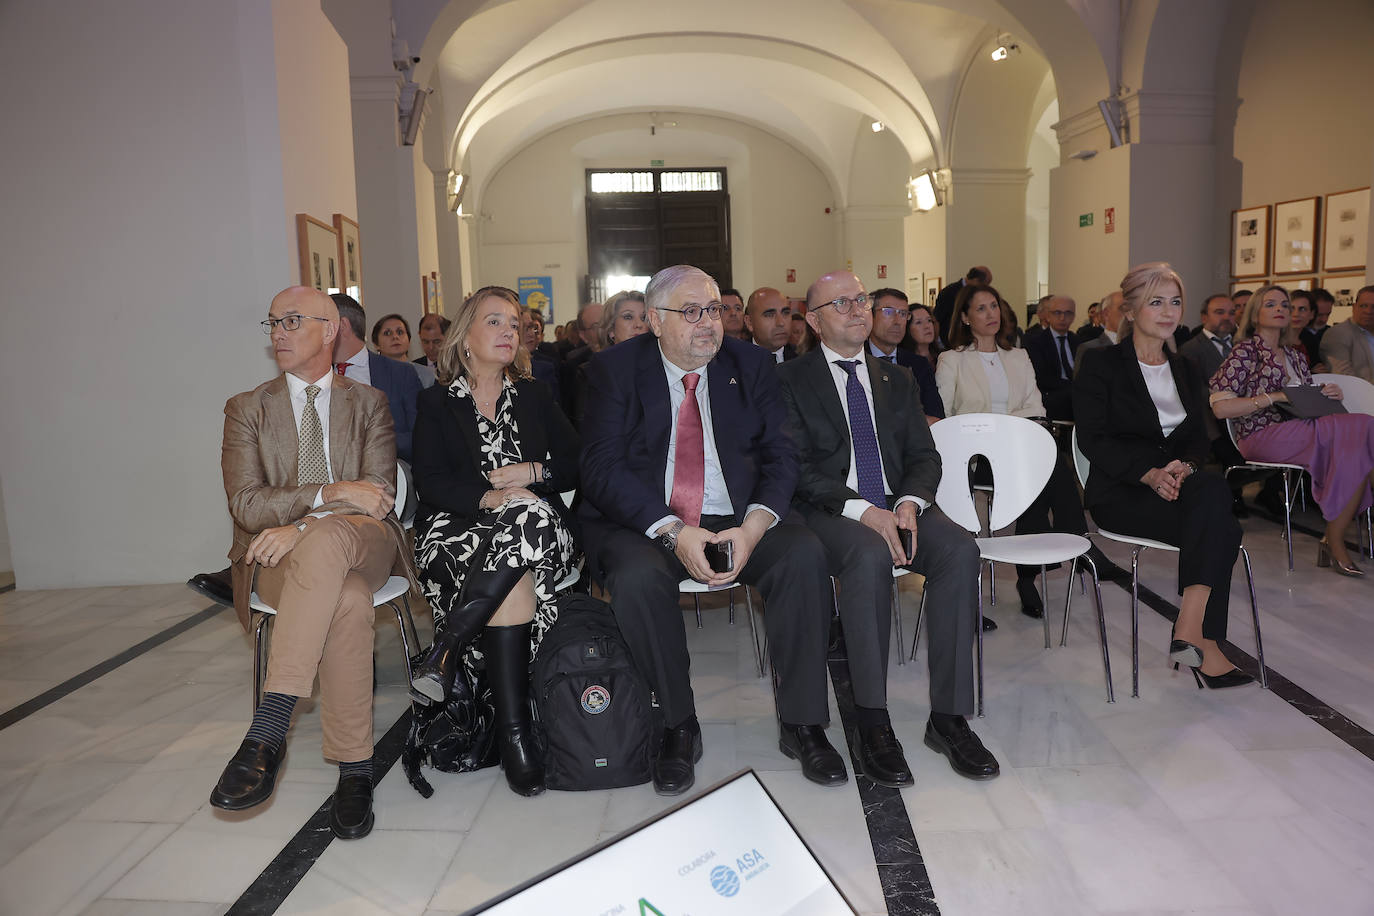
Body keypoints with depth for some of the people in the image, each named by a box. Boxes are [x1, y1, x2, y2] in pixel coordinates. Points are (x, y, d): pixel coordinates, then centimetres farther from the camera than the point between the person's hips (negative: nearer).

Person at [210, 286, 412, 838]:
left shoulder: (368, 403, 13)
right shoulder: (247, 409, 13)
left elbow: (378, 495, -1)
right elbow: (246, 504, -1)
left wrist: (301, 525, -17)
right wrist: (331, 493, -16)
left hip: (361, 542, 0)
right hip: (282, 557, 1)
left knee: (325, 538, -40)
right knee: (347, 604, -36)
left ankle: (268, 731, -39)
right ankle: (354, 767, -30)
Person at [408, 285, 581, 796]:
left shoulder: (534, 396, 20)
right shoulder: (437, 403, 12)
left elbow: (576, 464, 12)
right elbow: (430, 483, -3)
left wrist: (531, 474, -8)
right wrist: (490, 496, -19)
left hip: (536, 525, 2)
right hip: (459, 525, -2)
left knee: (528, 515, -37)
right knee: (513, 581, -36)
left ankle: (447, 650, -31)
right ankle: (513, 731, -31)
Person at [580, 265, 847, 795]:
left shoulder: (750, 365, 8)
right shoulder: (615, 370, 0)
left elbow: (780, 456, 3)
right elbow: (602, 469, -9)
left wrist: (753, 527, -17)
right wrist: (672, 531, -23)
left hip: (738, 521, 2)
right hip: (645, 525, -2)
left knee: (805, 554, -25)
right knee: (636, 577, -33)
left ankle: (802, 724, -10)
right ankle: (678, 727, -9)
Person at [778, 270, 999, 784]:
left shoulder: (896, 381, 20)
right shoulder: (790, 381, 5)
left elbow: (924, 456, 12)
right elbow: (795, 468, -6)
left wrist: (909, 502, -11)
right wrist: (861, 510, -20)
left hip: (897, 506, 5)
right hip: (828, 511, -4)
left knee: (960, 549, -25)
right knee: (870, 555, -36)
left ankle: (948, 717, -19)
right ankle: (871, 724, -27)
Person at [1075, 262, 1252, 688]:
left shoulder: (1185, 370, 21)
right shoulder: (1101, 364, 1)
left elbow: (1197, 437, 13)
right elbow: (1093, 439, -8)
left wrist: (1184, 466, -11)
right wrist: (1150, 474, -20)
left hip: (1177, 482, 5)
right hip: (1119, 493, -5)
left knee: (1213, 490, -32)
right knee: (1222, 529, -29)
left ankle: (1189, 632, -33)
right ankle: (1205, 641, -24)